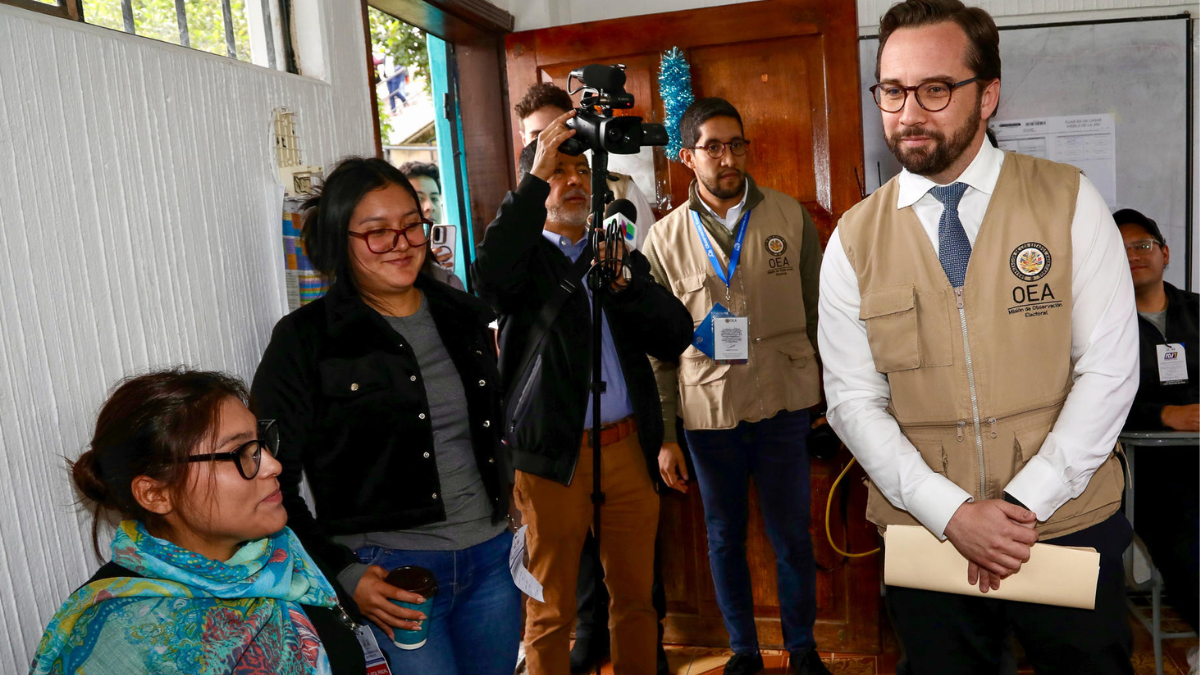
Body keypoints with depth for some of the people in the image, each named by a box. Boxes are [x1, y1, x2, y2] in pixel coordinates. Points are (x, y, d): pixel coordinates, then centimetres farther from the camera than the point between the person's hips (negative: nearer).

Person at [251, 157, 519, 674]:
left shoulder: (461, 315, 6)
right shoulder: (305, 340, -10)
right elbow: (271, 478, -8)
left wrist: (510, 520, 12)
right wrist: (343, 575, -12)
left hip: (491, 561, 5)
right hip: (389, 575, -5)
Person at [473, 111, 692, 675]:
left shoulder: (623, 258, 16)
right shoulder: (525, 259, 2)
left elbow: (676, 338, 5)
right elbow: (491, 275, -24)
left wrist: (626, 282, -11)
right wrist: (536, 177, -21)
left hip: (628, 448, 4)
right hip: (553, 455, -4)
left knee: (636, 595, 16)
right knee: (551, 611, 8)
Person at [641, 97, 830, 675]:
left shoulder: (790, 217, 0)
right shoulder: (664, 239, -1)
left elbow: (819, 312, 5)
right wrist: (664, 435, -1)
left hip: (783, 405, 0)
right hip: (706, 410, 0)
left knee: (792, 536, 11)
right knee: (724, 538, 15)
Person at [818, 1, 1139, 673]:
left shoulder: (1069, 201, -4)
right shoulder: (854, 240, -3)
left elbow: (1109, 368, -7)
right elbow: (853, 400, -5)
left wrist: (1025, 503, -14)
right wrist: (951, 512, -15)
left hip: (1070, 526, 0)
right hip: (925, 533, 1)